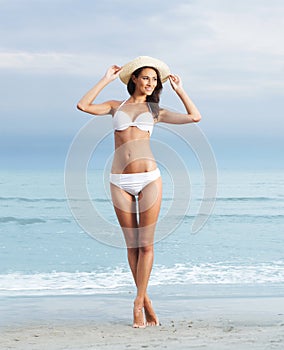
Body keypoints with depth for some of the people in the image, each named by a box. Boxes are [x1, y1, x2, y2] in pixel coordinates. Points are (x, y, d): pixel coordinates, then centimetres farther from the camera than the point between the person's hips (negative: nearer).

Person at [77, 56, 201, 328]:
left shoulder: (155, 111, 12)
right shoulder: (116, 106, 13)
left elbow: (195, 116, 8)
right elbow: (83, 106, -2)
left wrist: (179, 90, 12)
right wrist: (106, 79, 4)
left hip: (149, 179, 0)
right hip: (120, 182, 0)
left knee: (146, 244, -4)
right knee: (132, 244, 3)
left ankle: (138, 303, 3)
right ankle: (146, 301, 12)